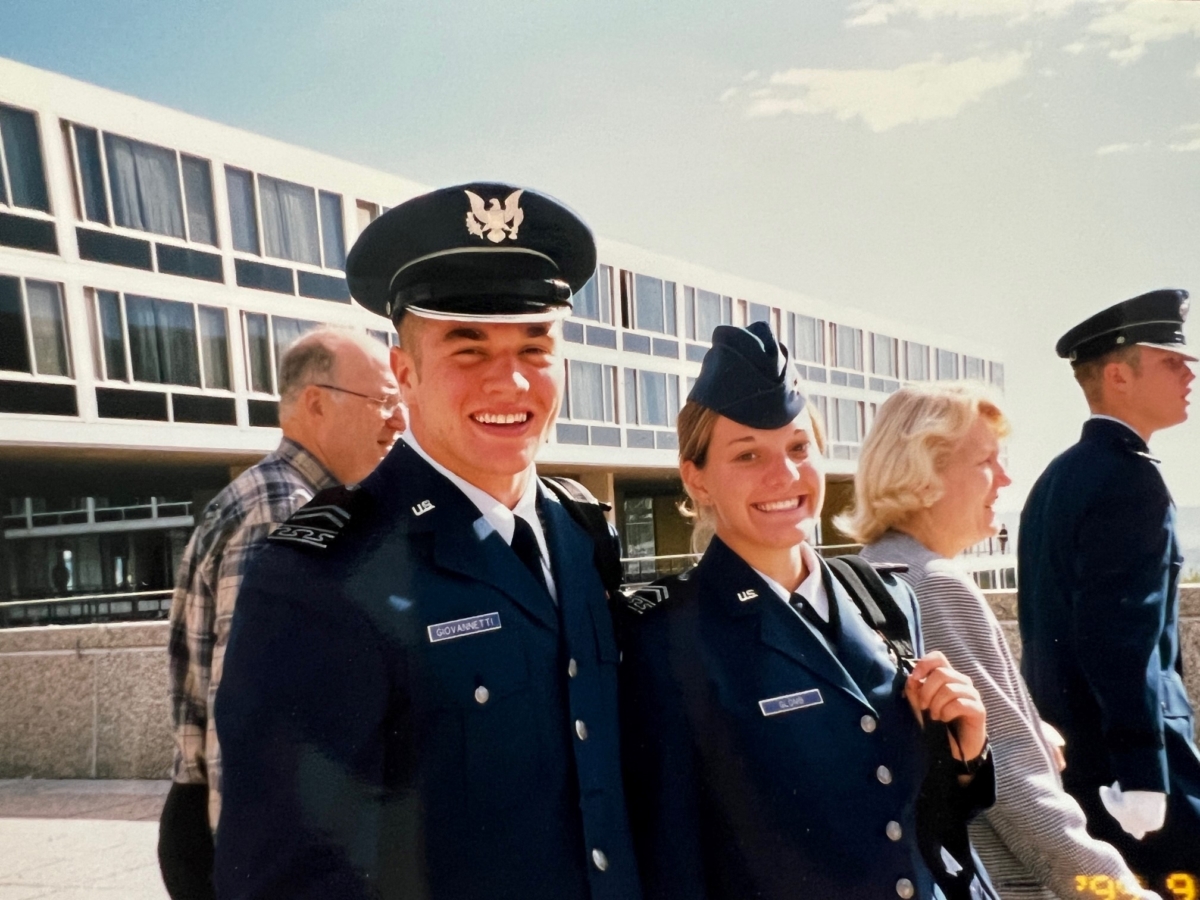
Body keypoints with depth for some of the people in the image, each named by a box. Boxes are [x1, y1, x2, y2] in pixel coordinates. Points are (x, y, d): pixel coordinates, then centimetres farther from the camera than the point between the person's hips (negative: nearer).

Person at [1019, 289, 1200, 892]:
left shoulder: (1059, 476, 11)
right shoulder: (1129, 480, -18)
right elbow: (1120, 643, -24)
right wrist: (1144, 779, -21)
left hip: (1069, 747, 9)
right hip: (1123, 752, -9)